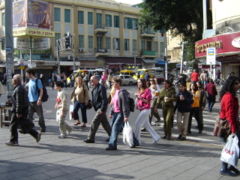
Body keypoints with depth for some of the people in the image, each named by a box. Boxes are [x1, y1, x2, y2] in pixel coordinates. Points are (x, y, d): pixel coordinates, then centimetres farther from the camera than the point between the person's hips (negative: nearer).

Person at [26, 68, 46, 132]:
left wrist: (39, 99, -20)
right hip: (30, 101, 7)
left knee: (40, 115, 4)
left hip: (36, 101, -7)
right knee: (29, 115, 4)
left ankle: (43, 128, 14)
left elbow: (41, 90, -13)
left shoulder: (37, 81, -9)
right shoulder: (29, 81, 11)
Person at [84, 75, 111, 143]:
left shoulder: (101, 88, -15)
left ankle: (91, 138, -1)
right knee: (105, 123, 14)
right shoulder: (94, 88, 14)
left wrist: (102, 109, -23)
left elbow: (104, 99, -20)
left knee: (94, 122, -8)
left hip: (101, 108, -10)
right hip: (98, 108, 10)